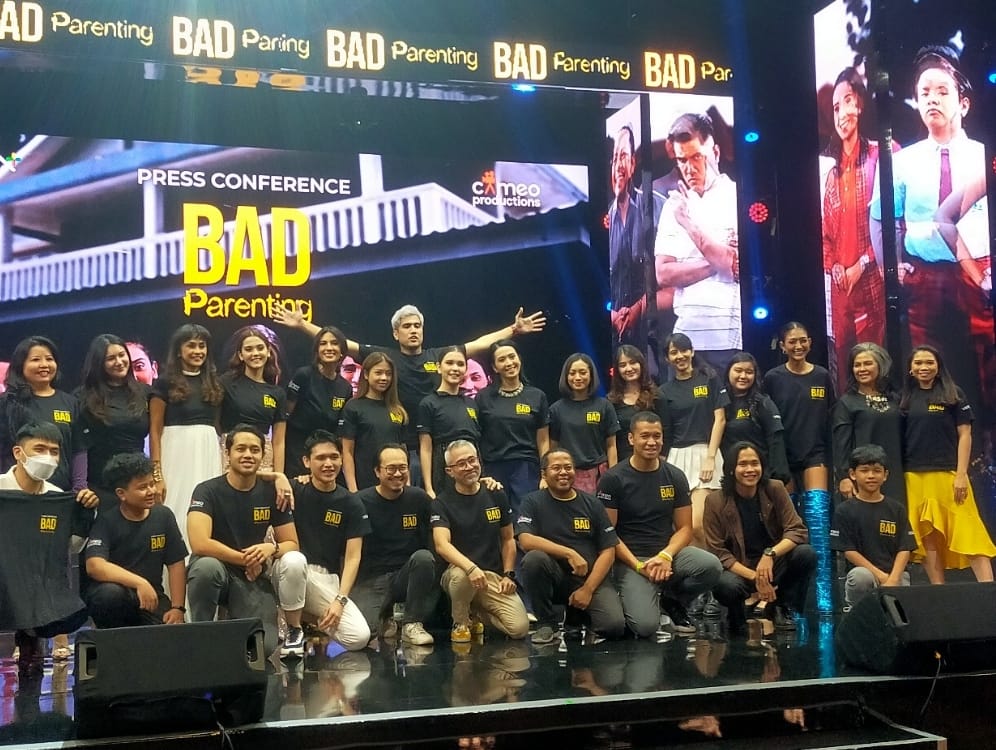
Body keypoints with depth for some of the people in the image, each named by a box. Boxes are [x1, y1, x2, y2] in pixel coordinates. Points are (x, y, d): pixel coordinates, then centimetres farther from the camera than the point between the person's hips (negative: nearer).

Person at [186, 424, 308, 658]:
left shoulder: (272, 493, -2)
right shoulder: (207, 491, -14)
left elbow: (291, 544, 2)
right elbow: (200, 543, -27)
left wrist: (271, 548, -21)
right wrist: (245, 559, -21)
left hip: (254, 576, 3)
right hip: (216, 570, -3)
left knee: (295, 561, -27)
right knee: (207, 566, -37)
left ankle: (294, 631, 1)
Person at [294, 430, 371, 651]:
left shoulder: (351, 505, 4)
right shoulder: (295, 490, 0)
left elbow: (352, 558, -1)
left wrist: (340, 600, -14)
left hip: (326, 578, 2)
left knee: (359, 637, -20)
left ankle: (313, 619, 11)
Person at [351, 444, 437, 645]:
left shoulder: (419, 498, 3)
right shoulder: (361, 501, -4)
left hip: (407, 576, 2)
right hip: (372, 578, -2)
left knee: (423, 557, -30)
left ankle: (412, 624, -12)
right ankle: (385, 618, 10)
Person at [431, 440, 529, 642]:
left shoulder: (496, 496, 7)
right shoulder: (443, 502, -5)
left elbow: (508, 539, 16)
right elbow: (442, 545, -21)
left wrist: (508, 574, 3)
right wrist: (471, 568, -37)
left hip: (494, 575, 3)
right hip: (458, 570, -3)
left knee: (519, 628, -19)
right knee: (463, 576, -41)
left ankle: (478, 612, 14)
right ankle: (460, 623, -7)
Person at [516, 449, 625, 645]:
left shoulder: (592, 505, 5)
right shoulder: (533, 502, 0)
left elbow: (608, 551, 2)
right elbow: (526, 541, -16)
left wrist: (588, 588, -11)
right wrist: (570, 553, -24)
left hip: (592, 578, 1)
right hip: (554, 577, -1)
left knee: (614, 626, -24)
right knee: (533, 558, -34)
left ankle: (576, 615, 13)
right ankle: (546, 624, -12)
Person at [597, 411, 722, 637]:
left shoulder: (675, 477, 5)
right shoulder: (613, 479, -6)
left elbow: (684, 528, 6)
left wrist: (666, 556, -14)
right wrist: (638, 566, -16)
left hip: (667, 552, 4)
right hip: (629, 559, -4)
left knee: (711, 566, -27)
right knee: (645, 626, -26)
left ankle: (671, 601, 4)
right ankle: (631, 599, 12)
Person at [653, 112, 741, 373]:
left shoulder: (739, 198, -2)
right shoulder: (675, 205, 11)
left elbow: (742, 267, -13)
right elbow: (664, 275, 4)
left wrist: (691, 224, -9)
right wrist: (717, 264, -9)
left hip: (733, 339, -4)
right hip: (687, 336, 4)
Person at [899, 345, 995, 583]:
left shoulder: (953, 394, 4)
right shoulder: (905, 398, 11)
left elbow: (965, 434, 0)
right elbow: (898, 439, 11)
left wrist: (962, 474, -8)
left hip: (947, 475, -3)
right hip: (915, 478, 3)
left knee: (968, 533, -7)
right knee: (927, 538, 3)